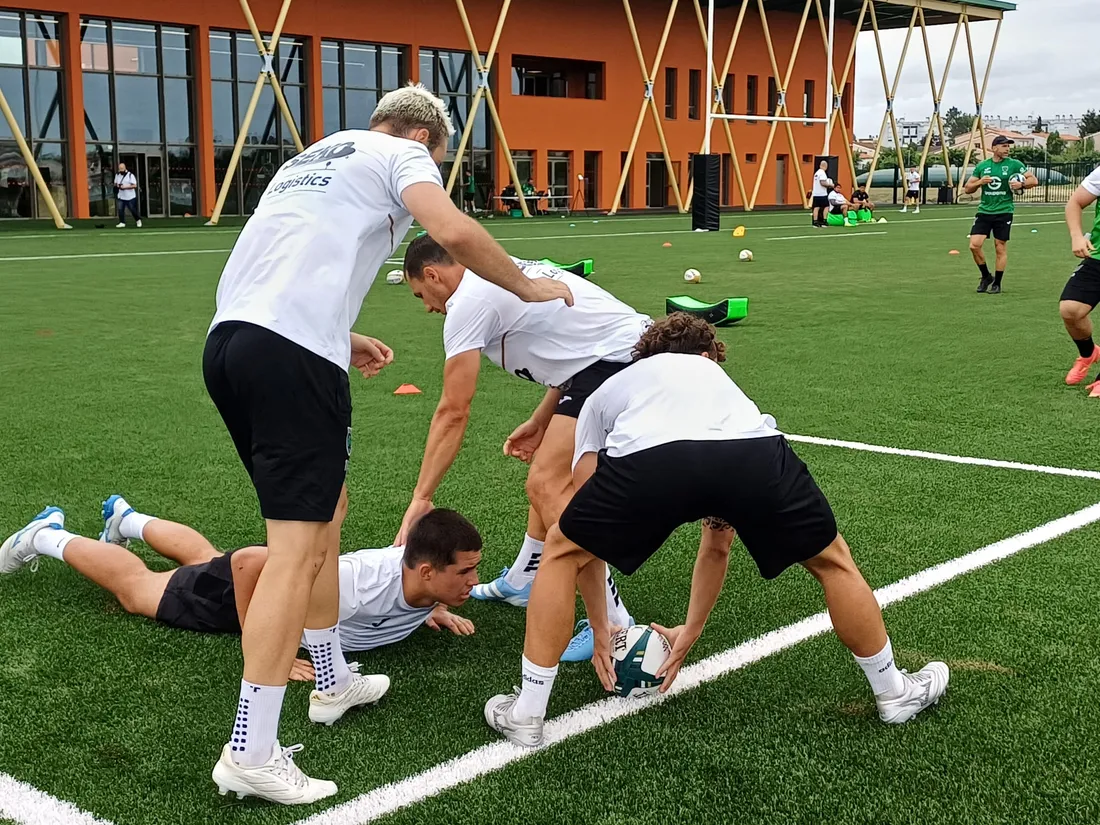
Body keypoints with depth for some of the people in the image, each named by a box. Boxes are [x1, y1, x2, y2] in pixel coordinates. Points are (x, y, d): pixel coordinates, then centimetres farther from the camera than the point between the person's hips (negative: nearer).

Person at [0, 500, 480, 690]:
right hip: (235, 593, -7)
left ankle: (124, 518, 64)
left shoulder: (425, 575, -24)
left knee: (203, 557, 37)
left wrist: (434, 610, -10)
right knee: (134, 586, 19)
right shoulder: (366, 582, -48)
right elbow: (247, 563, -43)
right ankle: (45, 536, 43)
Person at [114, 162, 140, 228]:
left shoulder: (130, 175, -9)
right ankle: (122, 223, -1)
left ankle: (138, 220, 25)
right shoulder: (117, 175, 9)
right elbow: (115, 184, 21)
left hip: (130, 197, -4)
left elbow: (134, 185, -15)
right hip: (121, 197, 4)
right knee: (120, 209, -6)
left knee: (133, 210, 4)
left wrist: (125, 187, -23)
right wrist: (117, 185, -5)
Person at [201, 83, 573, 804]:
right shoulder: (399, 154, 8)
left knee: (323, 509, 22)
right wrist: (527, 287, 4)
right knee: (298, 547, -10)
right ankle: (252, 752, -13)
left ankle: (334, 680, 33)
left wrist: (341, 338, 32)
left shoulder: (313, 157, 31)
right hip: (293, 354, -9)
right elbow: (455, 233, -11)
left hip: (229, 339, 9)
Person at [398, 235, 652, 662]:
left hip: (613, 362, -11)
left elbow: (453, 412, -7)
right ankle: (521, 583, 37)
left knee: (549, 486, -13)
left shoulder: (468, 301, -6)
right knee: (550, 473, 22)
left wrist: (421, 498, -2)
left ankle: (614, 625, -14)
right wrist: (540, 423, 23)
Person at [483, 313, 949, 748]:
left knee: (561, 551, 27)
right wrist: (689, 634, 56)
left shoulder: (607, 391, 41)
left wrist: (599, 629, 48)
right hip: (754, 453, 2)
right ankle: (893, 693, 45)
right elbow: (716, 546, 46)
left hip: (647, 459, -1)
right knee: (833, 561, 30)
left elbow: (586, 524, 38)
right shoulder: (718, 377, 44)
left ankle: (526, 716, 29)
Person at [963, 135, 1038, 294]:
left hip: (1004, 211, -2)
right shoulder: (982, 166, 6)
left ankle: (997, 283, 12)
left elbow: (1034, 180, 1)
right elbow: (967, 189, 9)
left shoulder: (1014, 164, -1)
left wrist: (1021, 184, -18)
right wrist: (980, 182, -10)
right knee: (974, 245, -8)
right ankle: (986, 276, 14)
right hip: (984, 210, 2)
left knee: (1000, 247, 0)